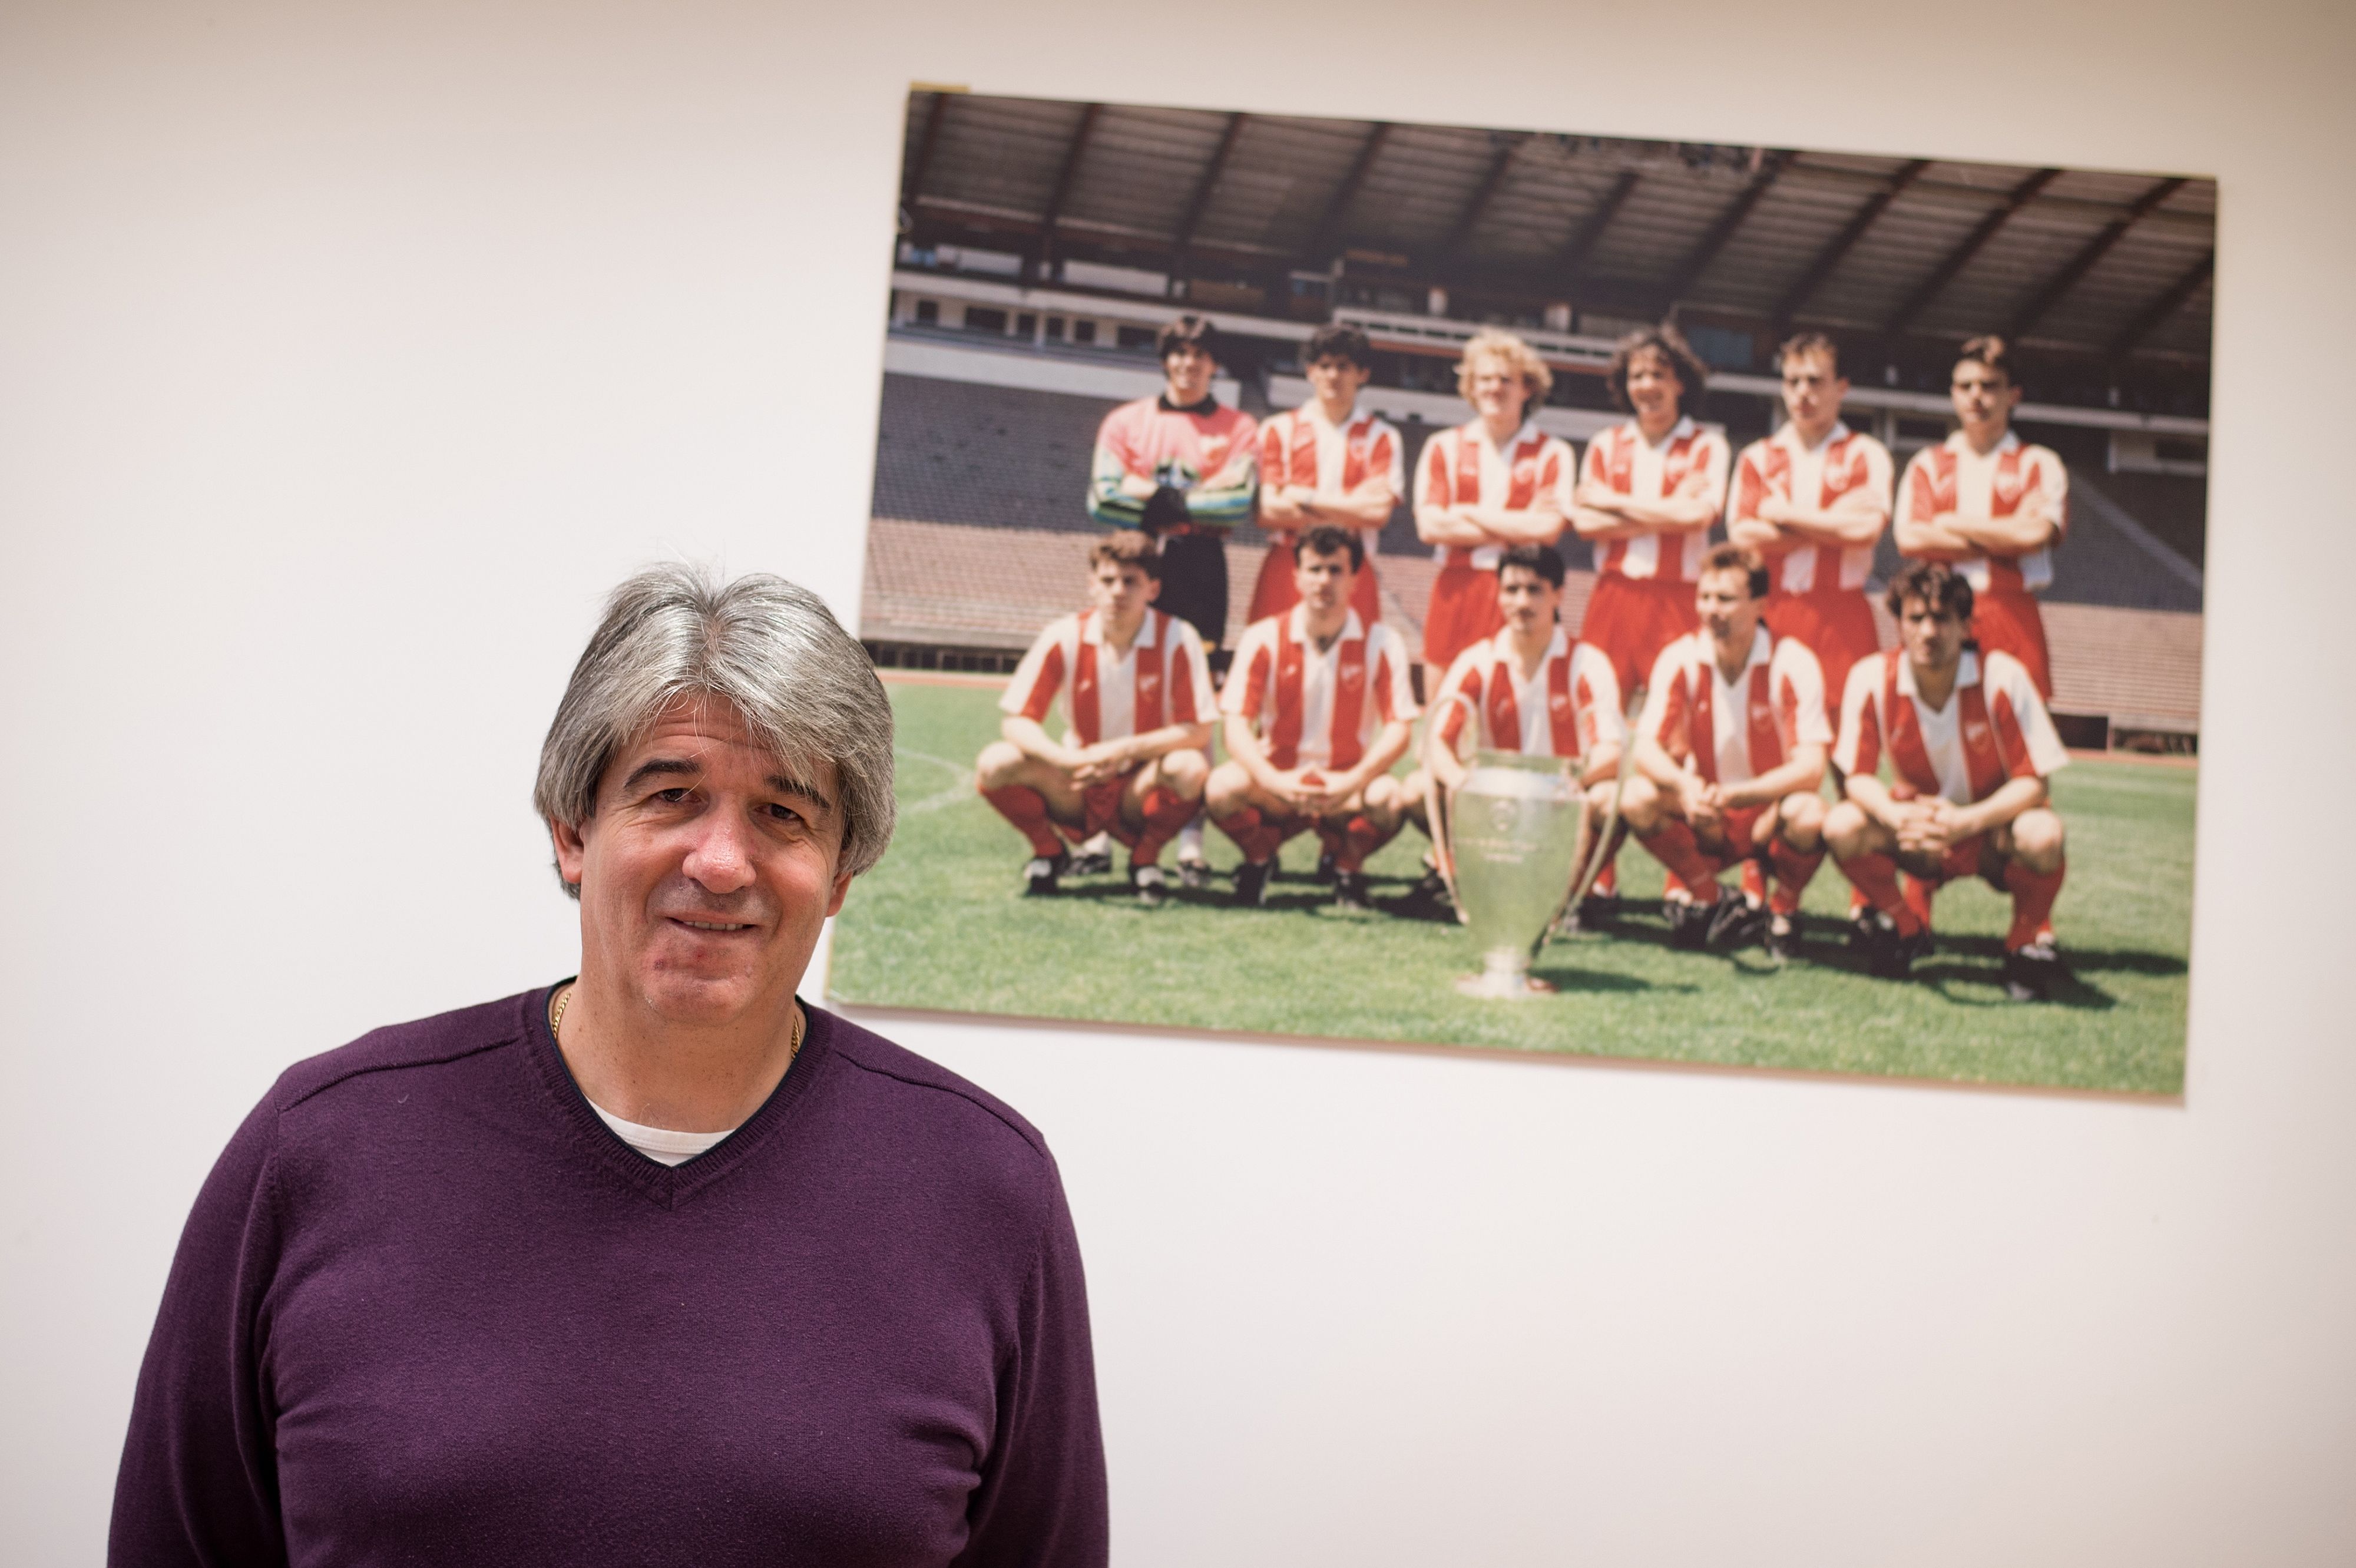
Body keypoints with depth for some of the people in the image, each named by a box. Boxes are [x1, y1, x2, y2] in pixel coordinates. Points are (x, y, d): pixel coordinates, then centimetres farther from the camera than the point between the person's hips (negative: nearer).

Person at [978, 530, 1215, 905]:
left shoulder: (1177, 639, -14)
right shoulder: (1064, 636, -10)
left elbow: (1198, 732, -16)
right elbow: (1015, 722, -11)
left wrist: (1122, 750, -29)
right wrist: (1068, 758, -30)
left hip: (1141, 790, -1)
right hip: (1075, 794, 1)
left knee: (1190, 768, -34)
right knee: (995, 764, -25)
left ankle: (1145, 857, -3)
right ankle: (1048, 852, 5)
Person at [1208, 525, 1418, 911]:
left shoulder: (1380, 644, -6)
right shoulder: (1264, 639, -6)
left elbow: (1400, 728, -11)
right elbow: (1236, 726, -12)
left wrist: (1353, 781, -29)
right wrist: (1275, 781, -31)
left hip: (1346, 789, 0)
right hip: (1275, 783, 0)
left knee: (1389, 798, -33)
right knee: (1222, 788, -31)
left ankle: (1348, 867, 2)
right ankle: (1259, 858, 4)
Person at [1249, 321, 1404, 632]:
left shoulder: (1381, 437, 10)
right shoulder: (1279, 430, 10)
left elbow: (1379, 512, -3)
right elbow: (1267, 511, 0)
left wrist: (1305, 499, -2)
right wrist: (1351, 508, -2)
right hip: (1286, 570, 0)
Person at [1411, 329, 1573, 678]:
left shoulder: (1552, 454, 4)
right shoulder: (1444, 448, 9)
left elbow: (1549, 528, -10)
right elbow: (1429, 526, -3)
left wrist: (1469, 513, -3)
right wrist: (1518, 530, -5)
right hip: (1455, 594, 2)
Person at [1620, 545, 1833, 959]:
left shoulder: (1793, 664, -18)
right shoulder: (1679, 660, -10)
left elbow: (1811, 768, -25)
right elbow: (1646, 749, -15)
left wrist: (1733, 795, -37)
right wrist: (1685, 785, -38)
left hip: (1770, 815, -3)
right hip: (1706, 820, 3)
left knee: (1808, 814, -35)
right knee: (1637, 798, -24)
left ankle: (1783, 912, -3)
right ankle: (1713, 903, -1)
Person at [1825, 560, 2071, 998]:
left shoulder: (2003, 677, -21)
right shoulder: (1872, 679, -16)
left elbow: (2034, 782, -19)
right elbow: (1857, 776, -11)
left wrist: (1967, 820, -36)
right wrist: (1897, 815, -33)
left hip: (1995, 831, -2)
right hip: (1920, 835, 3)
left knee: (2042, 836, -36)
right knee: (1842, 827, -25)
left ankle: (2030, 937, -3)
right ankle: (1907, 925, 5)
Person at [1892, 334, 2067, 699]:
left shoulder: (2039, 465, 11)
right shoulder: (1927, 464, 16)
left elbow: (2038, 534, -7)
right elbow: (1909, 539, 0)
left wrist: (1950, 525, 1)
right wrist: (2008, 536, -1)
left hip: (2012, 616, -1)